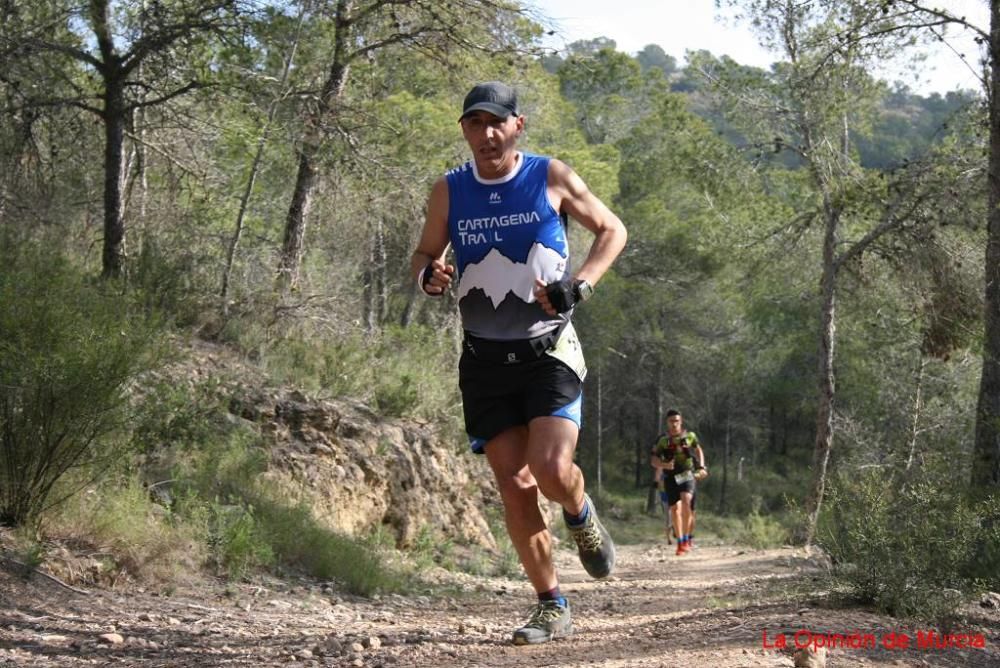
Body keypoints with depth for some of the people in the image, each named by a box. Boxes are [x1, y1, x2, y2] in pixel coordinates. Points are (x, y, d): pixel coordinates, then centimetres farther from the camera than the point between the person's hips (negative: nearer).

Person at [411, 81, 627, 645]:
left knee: (551, 471, -19)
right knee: (514, 486, -1)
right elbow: (425, 255, 14)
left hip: (549, 351, -2)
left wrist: (580, 285, -10)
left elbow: (612, 230, 7)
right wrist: (428, 275, -11)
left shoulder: (551, 177, -3)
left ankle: (582, 516, 19)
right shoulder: (449, 191, 2)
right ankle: (552, 608, 12)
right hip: (485, 359, 2)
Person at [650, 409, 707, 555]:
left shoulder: (690, 436, 3)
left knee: (686, 500, -25)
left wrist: (702, 467, 12)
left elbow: (698, 450, 22)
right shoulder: (662, 440, 0)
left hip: (688, 474, -1)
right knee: (675, 508, -5)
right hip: (671, 477, 1)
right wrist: (664, 464, -21)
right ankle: (680, 542, 9)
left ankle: (688, 538, -16)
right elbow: (653, 460, -1)